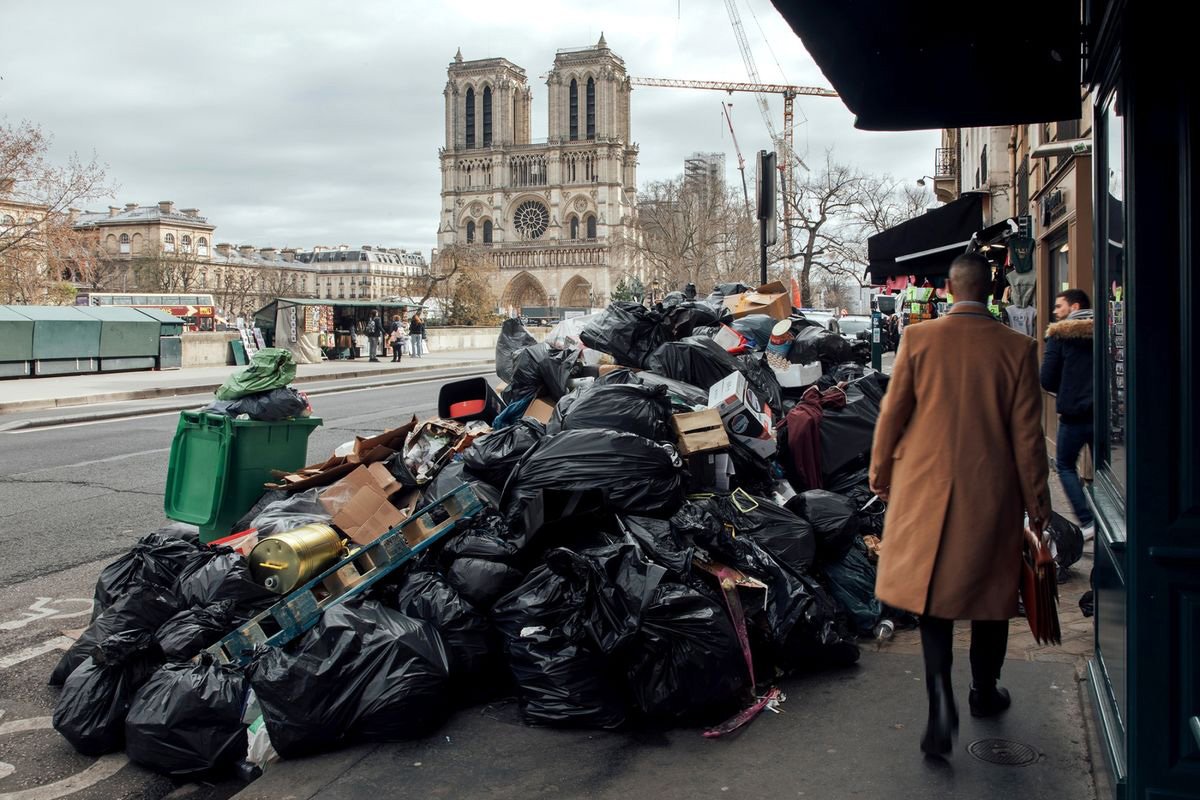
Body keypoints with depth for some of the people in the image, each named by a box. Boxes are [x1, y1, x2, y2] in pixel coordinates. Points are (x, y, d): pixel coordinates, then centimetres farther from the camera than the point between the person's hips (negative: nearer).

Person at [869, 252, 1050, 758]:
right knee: (989, 592, 17)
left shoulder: (918, 338, -7)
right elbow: (1026, 433, -3)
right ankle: (985, 693, 34)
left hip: (927, 488, 0)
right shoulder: (1017, 348, -6)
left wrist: (881, 474, 12)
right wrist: (1036, 501, 7)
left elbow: (892, 413, -2)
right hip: (992, 493, 0)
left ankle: (942, 703, -7)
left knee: (934, 595, 8)